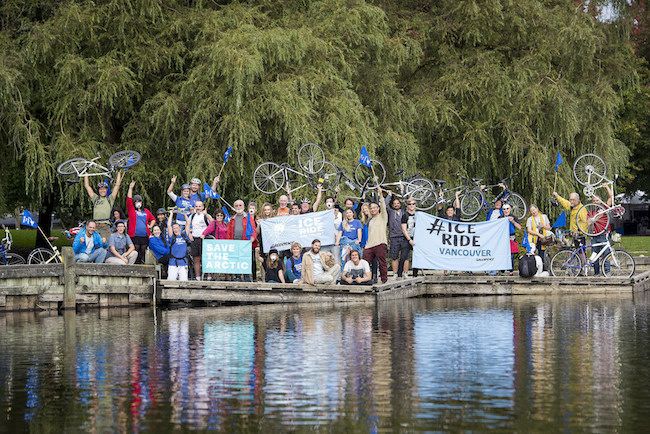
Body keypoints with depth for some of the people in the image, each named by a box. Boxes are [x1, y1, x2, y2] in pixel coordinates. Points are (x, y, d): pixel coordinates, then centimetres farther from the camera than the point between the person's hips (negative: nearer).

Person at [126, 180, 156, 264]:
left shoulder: (146, 211, 18)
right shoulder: (131, 210, 7)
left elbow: (153, 219, 29)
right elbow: (129, 199, -3)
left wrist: (150, 226, 11)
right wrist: (130, 188, -9)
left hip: (145, 235, 3)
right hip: (134, 235, -3)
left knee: (142, 252, 5)